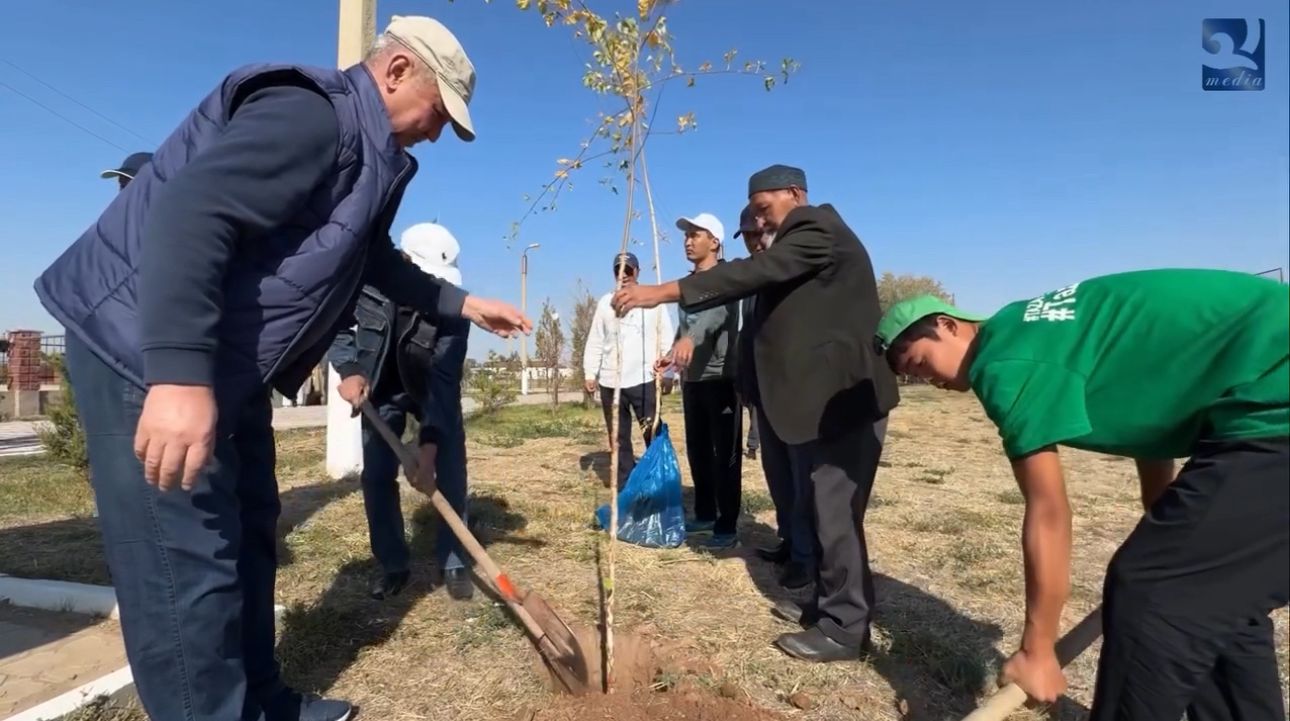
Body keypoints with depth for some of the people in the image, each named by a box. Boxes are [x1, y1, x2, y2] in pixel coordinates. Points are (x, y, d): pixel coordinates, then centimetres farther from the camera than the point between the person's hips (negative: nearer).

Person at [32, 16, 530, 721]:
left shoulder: (366, 155, 15)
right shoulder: (311, 114, -18)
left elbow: (378, 263, 28)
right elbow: (189, 214, -31)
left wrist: (465, 304, 25)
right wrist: (180, 374, -38)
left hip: (228, 363, 11)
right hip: (146, 350, -11)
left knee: (248, 534, 16)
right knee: (187, 559, -6)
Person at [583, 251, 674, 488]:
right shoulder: (605, 302, 11)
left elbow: (666, 339, 0)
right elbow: (595, 341, 11)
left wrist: (667, 373, -7)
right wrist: (589, 372, 4)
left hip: (644, 380, -3)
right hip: (610, 382, 3)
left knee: (654, 435, -3)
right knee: (618, 437, 9)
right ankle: (624, 488, 18)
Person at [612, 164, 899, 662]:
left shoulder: (819, 230, -12)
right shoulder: (796, 243, 20)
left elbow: (752, 273, -25)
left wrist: (665, 292, -29)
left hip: (844, 398, -10)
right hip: (819, 398, 10)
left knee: (836, 513, -4)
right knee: (820, 510, 15)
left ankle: (846, 628, 7)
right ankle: (828, 605, 27)